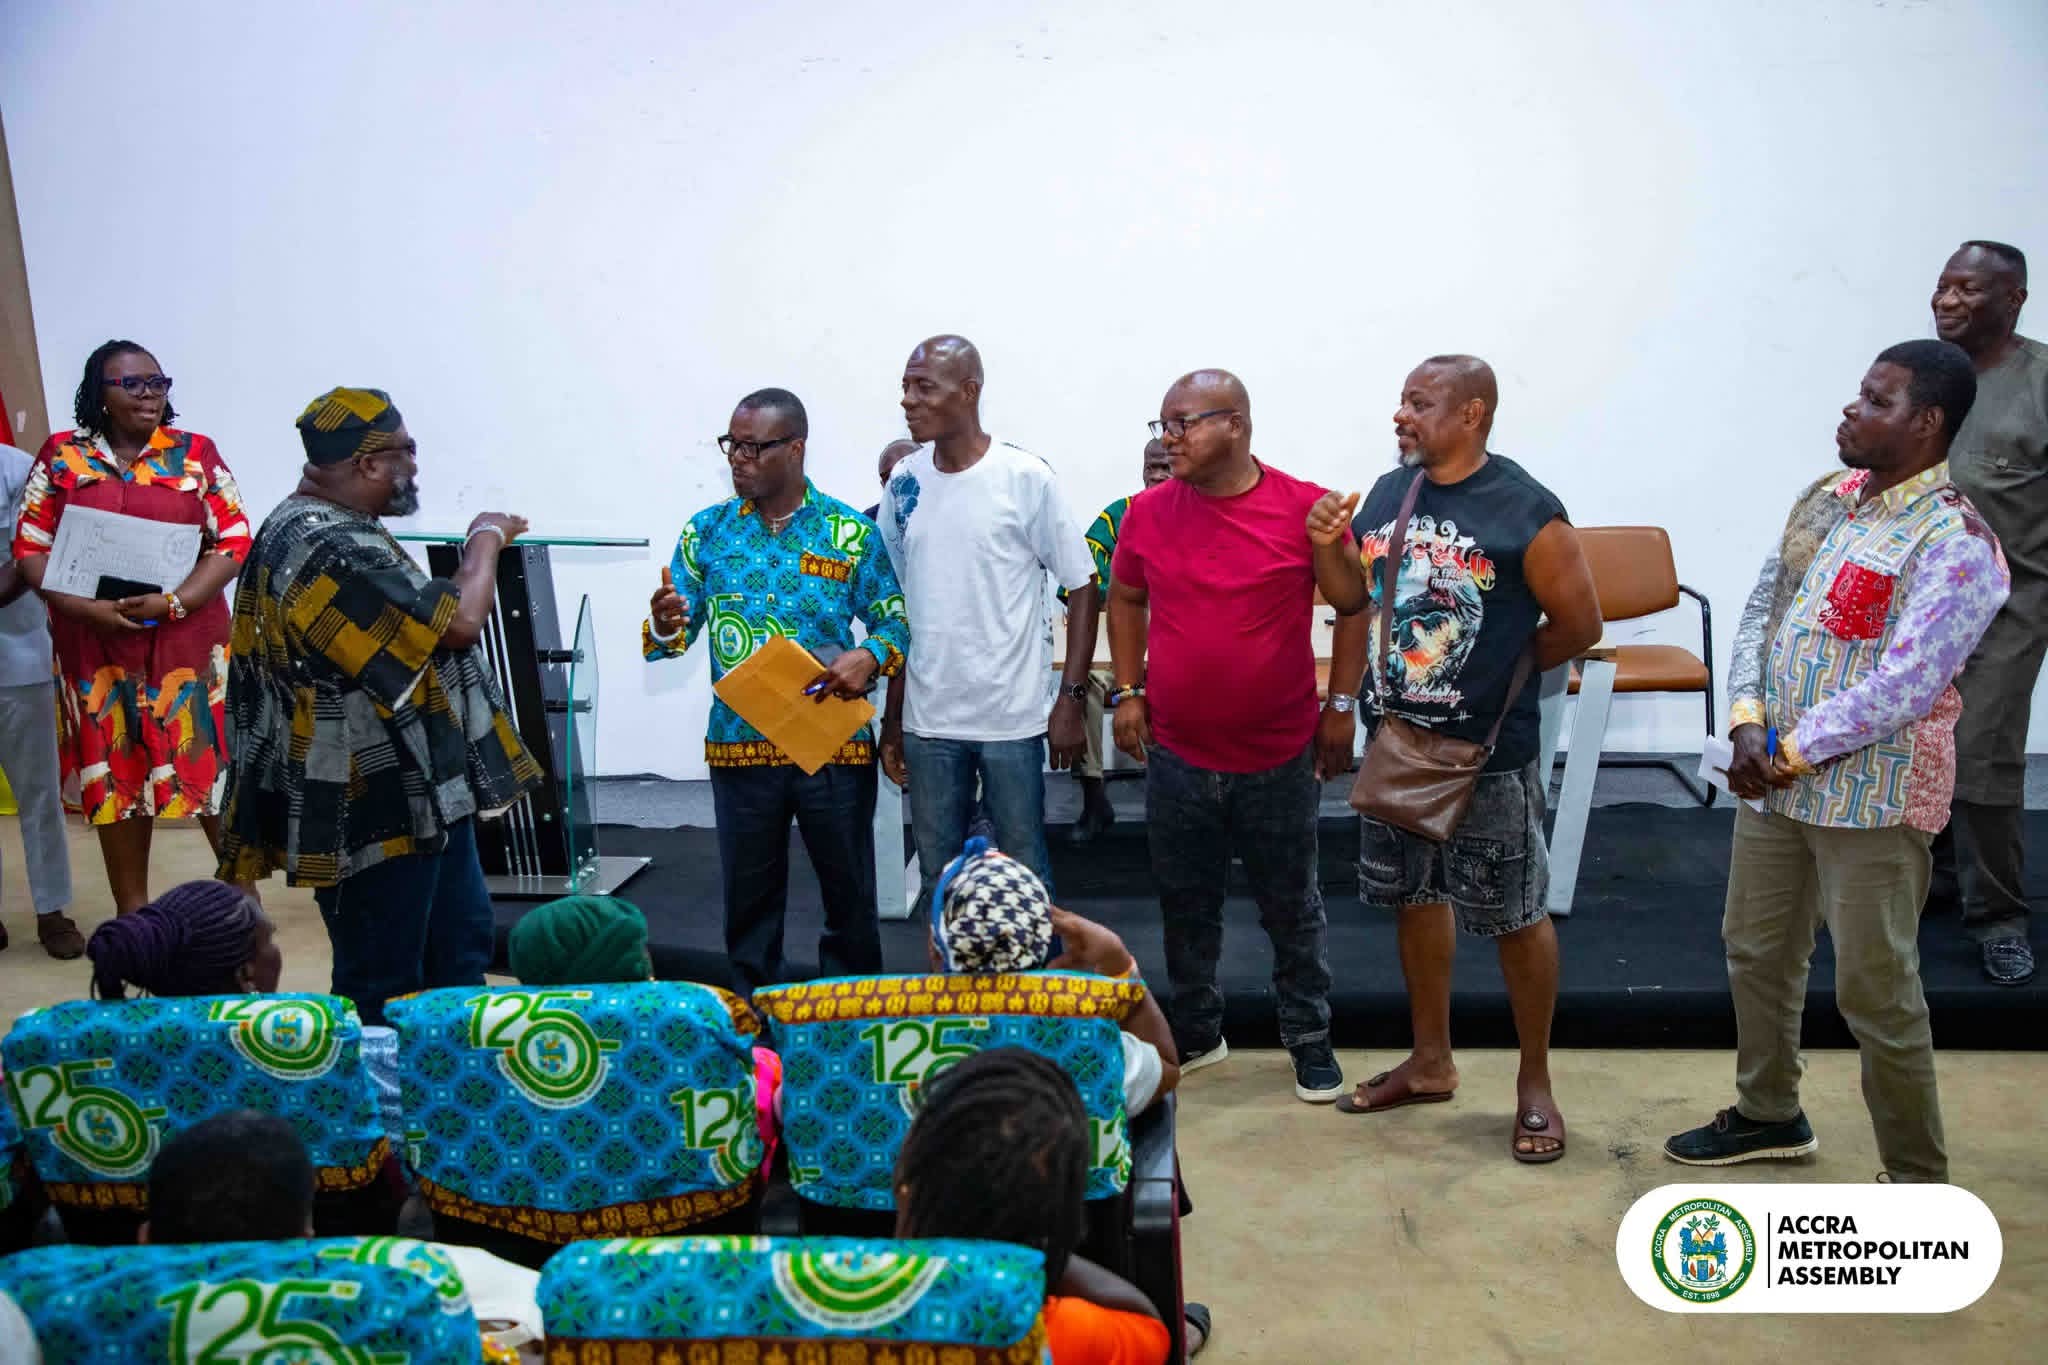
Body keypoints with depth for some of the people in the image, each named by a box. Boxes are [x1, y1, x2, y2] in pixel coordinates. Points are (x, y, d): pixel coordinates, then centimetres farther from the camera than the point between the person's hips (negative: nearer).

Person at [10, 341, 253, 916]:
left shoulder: (196, 453, 2)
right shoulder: (61, 455, 4)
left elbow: (234, 542, -3)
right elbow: (30, 548, 2)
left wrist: (172, 602, -16)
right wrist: (86, 608, -14)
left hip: (188, 642, -1)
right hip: (96, 647, 1)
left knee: (211, 767, 1)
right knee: (114, 778, 9)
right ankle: (131, 916, 21)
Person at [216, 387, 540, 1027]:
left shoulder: (315, 528, 10)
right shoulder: (330, 550, -25)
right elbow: (456, 622, -23)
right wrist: (486, 538, -8)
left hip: (423, 792, 11)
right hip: (377, 809, -11)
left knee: (460, 949, 22)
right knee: (382, 987, 4)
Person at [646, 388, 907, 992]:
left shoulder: (850, 531, -2)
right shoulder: (707, 530, 4)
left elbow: (894, 620, 2)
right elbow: (673, 635, 4)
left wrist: (870, 656, -18)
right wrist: (664, 627, -19)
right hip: (739, 745, 2)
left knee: (849, 895, 10)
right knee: (749, 900, 12)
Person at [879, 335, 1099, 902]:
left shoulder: (1026, 479, -10)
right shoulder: (903, 485, 3)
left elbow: (1083, 588, -4)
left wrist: (1071, 699, -9)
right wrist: (891, 717, 11)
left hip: (1011, 717, -4)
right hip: (926, 719, 4)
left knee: (1024, 871, 8)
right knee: (938, 874, 13)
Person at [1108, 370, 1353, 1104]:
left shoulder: (1305, 509, -10)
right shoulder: (1148, 512, -2)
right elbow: (1125, 600, 12)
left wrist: (1341, 705, -3)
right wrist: (1128, 692, 5)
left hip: (1280, 755, -2)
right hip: (1177, 754, 3)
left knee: (1291, 906, 12)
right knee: (1185, 905, 15)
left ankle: (1309, 1038, 30)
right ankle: (1195, 1033, 33)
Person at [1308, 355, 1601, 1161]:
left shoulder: (1526, 511, -15)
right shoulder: (1388, 492, 3)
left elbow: (1578, 624, -8)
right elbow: (1352, 596, 12)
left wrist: (1503, 671, 0)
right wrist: (1327, 544, -6)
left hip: (1489, 753, -6)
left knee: (1515, 916, 6)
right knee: (1415, 897, 17)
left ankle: (1534, 1083, 24)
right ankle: (1430, 1062, 35)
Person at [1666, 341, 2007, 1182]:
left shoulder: (1954, 542, -17)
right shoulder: (1825, 499, 7)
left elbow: (1901, 686, -23)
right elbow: (1761, 609, 6)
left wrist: (1789, 754, -17)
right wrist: (1748, 724, -8)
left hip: (1872, 795, -8)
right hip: (1772, 776, 8)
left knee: (1875, 994, 1)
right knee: (1756, 951, 19)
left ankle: (1919, 1186, 19)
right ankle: (1769, 1115, 40)